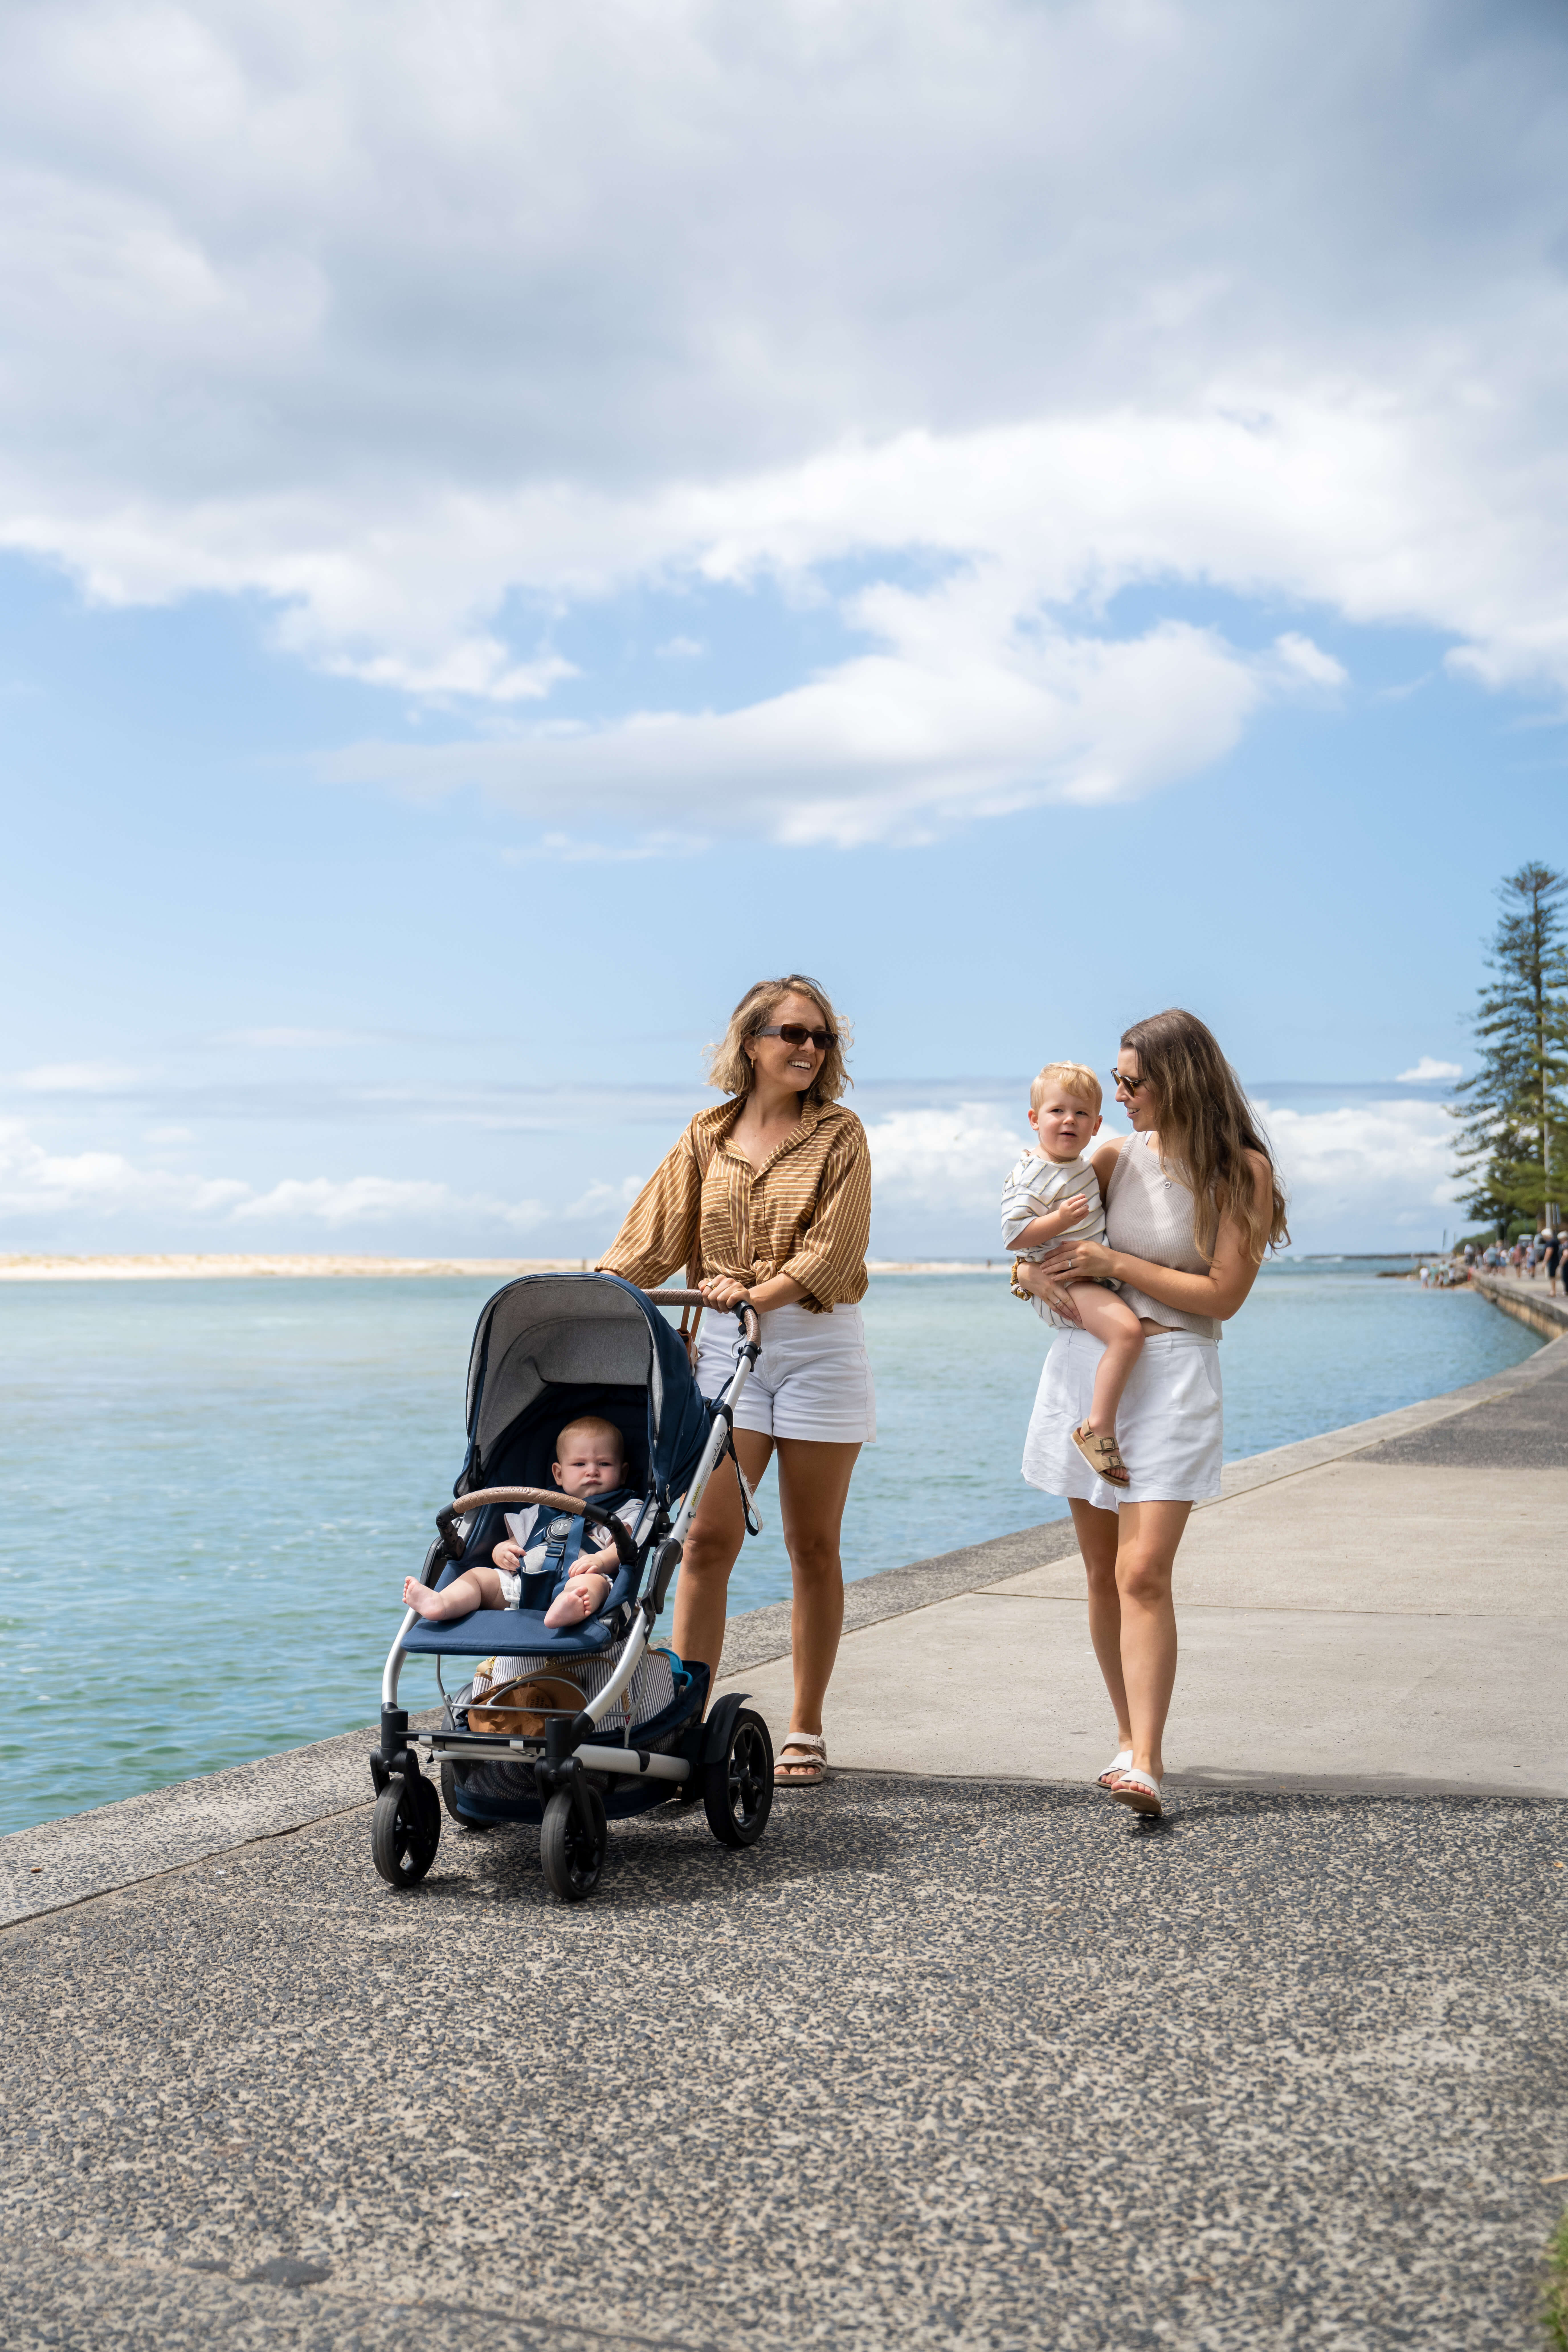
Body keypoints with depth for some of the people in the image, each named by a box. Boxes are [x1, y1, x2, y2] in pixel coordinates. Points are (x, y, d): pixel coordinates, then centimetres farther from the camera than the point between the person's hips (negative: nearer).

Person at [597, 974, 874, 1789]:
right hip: (725, 1349, 2)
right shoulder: (708, 1137, 9)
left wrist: (763, 1292, -23)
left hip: (820, 1346, -1)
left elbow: (833, 1246, -10)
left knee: (813, 1546, 5)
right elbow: (653, 1235, 5)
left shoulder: (838, 1135, 1)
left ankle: (805, 1729, 16)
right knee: (708, 1537, -6)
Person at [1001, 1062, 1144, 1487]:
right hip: (1063, 1285, -10)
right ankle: (1099, 1429, -29)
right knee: (1126, 1330, -31)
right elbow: (1014, 1235, -21)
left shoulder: (1083, 1169, 13)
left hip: (1095, 1277, 10)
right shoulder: (1031, 1176, -15)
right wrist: (1060, 1220, -29)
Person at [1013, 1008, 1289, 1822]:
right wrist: (1034, 1272, -5)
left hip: (1172, 1373, -5)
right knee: (1102, 1571, 9)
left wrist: (1114, 1262, -13)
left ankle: (1146, 1763, -16)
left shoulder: (1243, 1171, -5)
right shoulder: (1116, 1157, 8)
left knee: (1144, 1573, -15)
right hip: (1084, 1364, 5)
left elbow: (1221, 1296, -10)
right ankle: (1128, 1734, 23)